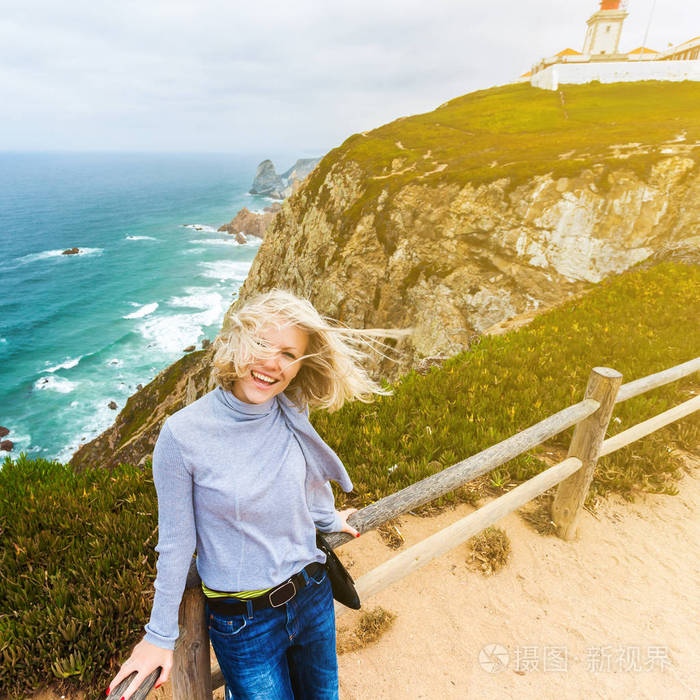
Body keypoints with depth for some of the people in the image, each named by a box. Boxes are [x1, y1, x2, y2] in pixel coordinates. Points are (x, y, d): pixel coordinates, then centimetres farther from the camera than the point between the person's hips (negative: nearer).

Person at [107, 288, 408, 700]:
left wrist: (329, 520, 24)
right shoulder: (183, 434, -22)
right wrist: (160, 636, -1)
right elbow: (175, 544, -11)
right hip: (243, 622, -4)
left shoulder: (293, 414, -12)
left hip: (314, 598, 4)